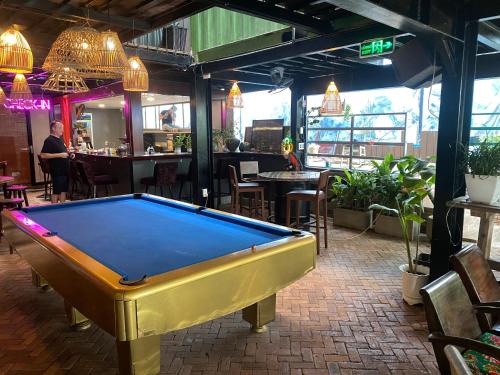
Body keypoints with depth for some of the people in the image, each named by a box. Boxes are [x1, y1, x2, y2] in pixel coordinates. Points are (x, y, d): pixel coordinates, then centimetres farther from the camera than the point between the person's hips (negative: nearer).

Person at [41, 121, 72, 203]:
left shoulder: (60, 139, 15)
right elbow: (43, 155, -18)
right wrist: (59, 155, -22)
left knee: (64, 190, 13)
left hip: (65, 169, 8)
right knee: (56, 191, -2)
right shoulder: (49, 140, -11)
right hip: (57, 171, -8)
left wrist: (69, 154, 7)